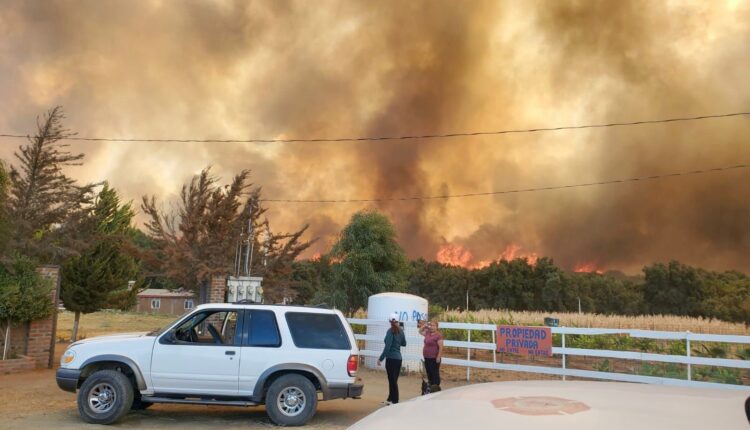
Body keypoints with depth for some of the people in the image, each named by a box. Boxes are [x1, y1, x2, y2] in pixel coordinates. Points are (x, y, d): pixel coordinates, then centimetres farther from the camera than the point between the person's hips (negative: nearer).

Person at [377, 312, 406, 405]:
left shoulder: (391, 331, -14)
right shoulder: (400, 331, 6)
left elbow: (387, 347, -19)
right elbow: (404, 344, 18)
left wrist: (381, 358, -16)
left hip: (391, 358, -7)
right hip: (398, 358, 7)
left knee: (392, 380, 0)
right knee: (393, 380, 15)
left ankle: (394, 401, 5)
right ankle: (390, 399, 26)